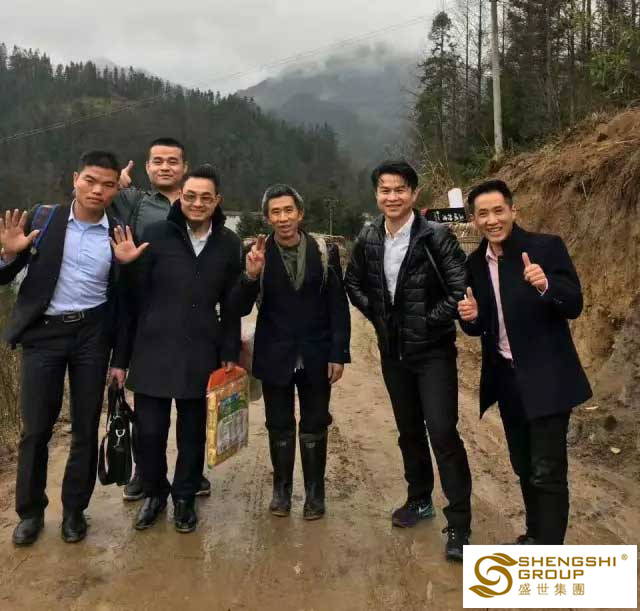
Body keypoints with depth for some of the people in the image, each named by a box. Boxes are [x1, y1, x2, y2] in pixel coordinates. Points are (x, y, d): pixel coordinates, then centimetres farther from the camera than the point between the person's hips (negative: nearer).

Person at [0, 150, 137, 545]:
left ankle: (75, 509, 27)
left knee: (86, 428, 9)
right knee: (36, 428, 5)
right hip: (43, 333, 0)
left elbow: (124, 302, 3)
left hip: (92, 335, 1)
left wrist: (121, 358, 2)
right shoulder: (42, 220, -3)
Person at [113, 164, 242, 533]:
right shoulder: (157, 234, -5)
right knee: (149, 430, 6)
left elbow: (231, 304, 6)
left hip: (201, 353, 2)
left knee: (193, 431, 14)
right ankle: (154, 493, 33)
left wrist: (230, 353, 4)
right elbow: (137, 293, -3)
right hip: (153, 350, -1)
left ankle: (185, 498, 34)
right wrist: (130, 263, -21)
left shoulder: (229, 243, 1)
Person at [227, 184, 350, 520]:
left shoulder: (325, 251, -4)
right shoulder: (257, 255, -5)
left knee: (315, 427, 12)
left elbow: (339, 307, -2)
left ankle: (315, 491, 28)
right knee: (279, 427, 14)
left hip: (316, 356, 0)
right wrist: (251, 274, -26)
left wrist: (339, 354, -7)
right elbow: (239, 308, -9)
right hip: (275, 356, 0)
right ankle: (281, 488, 31)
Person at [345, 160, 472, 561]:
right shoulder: (368, 240, 1)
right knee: (409, 430, 18)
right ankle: (420, 499, 37)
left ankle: (459, 523, 6)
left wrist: (430, 323, -13)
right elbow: (354, 282, 17)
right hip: (393, 351, 5)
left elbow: (462, 289, -15)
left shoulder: (436, 236, -14)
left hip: (433, 351, -5)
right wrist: (376, 314, 5)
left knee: (442, 433, -8)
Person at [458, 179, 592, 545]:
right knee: (524, 466, 18)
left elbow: (574, 306, -13)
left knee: (548, 471, -2)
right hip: (506, 378, 6)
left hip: (546, 377, -5)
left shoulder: (547, 247, -10)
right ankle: (536, 536, 37)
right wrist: (471, 317, -13)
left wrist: (545, 286, -33)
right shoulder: (475, 264, 5)